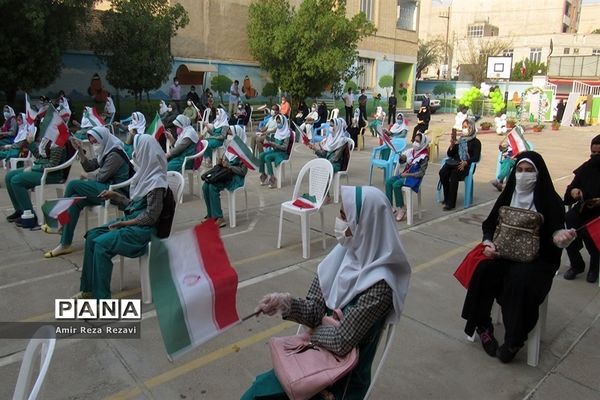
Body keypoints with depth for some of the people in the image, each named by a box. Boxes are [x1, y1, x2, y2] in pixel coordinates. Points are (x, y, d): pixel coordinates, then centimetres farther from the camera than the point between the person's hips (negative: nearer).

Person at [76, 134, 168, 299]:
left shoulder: (156, 181, -19)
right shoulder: (145, 174, 9)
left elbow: (150, 217, -20)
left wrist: (123, 223, -14)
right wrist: (115, 196, 8)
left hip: (143, 229, -9)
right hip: (130, 221, 9)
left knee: (101, 244, -21)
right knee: (92, 236, 0)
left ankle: (101, 298, -10)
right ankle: (89, 289, 8)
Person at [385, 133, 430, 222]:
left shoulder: (424, 156, -11)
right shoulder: (411, 151, 7)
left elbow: (421, 173, -14)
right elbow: (402, 162, 11)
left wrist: (408, 174, -17)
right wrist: (402, 159, -12)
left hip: (414, 177, -7)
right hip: (404, 174, 7)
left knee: (396, 185, -27)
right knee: (388, 182, -14)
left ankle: (402, 208, -13)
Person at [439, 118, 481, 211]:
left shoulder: (476, 142, 8)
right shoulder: (459, 140, 22)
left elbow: (476, 157, -4)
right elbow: (449, 154, 20)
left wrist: (465, 162, -21)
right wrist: (452, 145, 2)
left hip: (466, 165, -4)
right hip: (454, 162, 5)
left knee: (454, 175, -36)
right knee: (442, 172, -28)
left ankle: (451, 202, -33)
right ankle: (447, 198, -16)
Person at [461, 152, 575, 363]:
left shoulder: (550, 200, -5)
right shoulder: (508, 195, 5)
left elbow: (555, 233, -8)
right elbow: (489, 225, 6)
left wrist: (561, 237, -33)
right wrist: (488, 243, -13)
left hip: (538, 259, -3)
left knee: (519, 280, -34)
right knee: (483, 271, -26)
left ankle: (513, 341, -18)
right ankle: (483, 326, -13)